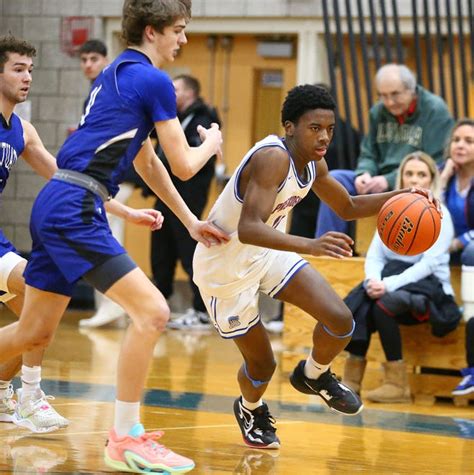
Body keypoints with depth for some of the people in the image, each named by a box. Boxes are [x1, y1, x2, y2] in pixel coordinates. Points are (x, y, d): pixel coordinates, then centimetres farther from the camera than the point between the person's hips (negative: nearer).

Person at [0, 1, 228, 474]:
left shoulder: (116, 74, 22)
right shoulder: (152, 80, -7)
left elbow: (148, 162, 31)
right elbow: (185, 165, -2)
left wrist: (190, 222, 31)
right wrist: (212, 143, 20)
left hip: (53, 205, 10)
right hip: (75, 209, -10)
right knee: (151, 311, -11)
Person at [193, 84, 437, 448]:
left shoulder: (314, 164, -4)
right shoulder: (272, 158, -32)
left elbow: (348, 207, 14)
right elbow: (247, 230, -43)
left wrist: (398, 197, -3)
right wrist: (310, 246, -55)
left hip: (269, 253, 7)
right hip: (225, 266, -7)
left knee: (341, 321, -9)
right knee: (262, 365, 3)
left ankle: (313, 376, 23)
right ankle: (250, 409, 40)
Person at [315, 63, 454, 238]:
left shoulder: (436, 111, -8)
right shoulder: (378, 112, 10)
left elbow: (434, 164, -13)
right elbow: (368, 154, 17)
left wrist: (390, 181, -19)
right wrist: (364, 174, -9)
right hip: (382, 180, 6)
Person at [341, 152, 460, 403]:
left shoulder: (439, 215, -2)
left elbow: (428, 264, -13)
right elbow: (374, 255, 8)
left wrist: (389, 284, -23)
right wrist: (374, 280, -15)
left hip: (427, 286, -4)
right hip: (391, 280, 5)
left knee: (382, 304, -33)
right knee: (359, 300, -28)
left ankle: (397, 383, -25)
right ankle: (352, 376, -28)